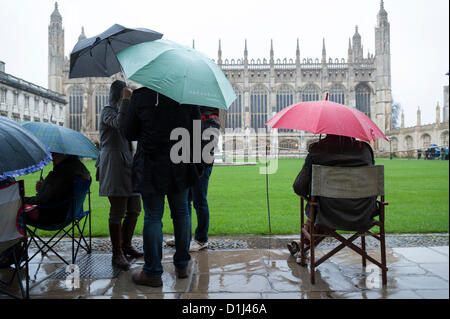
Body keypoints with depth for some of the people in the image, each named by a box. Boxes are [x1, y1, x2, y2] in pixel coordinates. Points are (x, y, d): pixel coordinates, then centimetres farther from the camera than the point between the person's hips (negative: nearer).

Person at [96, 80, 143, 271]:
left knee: (134, 209, 10)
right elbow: (120, 124, -25)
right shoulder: (107, 111, -2)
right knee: (118, 212, -6)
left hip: (128, 165, 9)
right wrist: (126, 100, -19)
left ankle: (126, 245, 25)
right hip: (113, 165, -9)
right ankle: (117, 254, 3)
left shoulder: (123, 110, 24)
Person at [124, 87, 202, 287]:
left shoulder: (140, 96, -4)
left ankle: (153, 273, 12)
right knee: (181, 213, 15)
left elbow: (130, 134, 2)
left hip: (151, 168, -2)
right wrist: (197, 165, 12)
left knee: (153, 217, 5)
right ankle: (182, 266, 24)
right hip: (181, 166, 3)